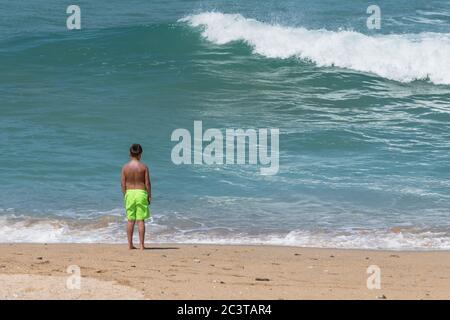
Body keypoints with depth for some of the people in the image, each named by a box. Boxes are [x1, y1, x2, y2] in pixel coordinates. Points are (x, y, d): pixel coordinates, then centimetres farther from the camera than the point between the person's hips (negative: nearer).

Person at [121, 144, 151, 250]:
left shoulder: (125, 167, -1)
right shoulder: (144, 167, -6)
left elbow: (123, 183, 1)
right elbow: (147, 183, -5)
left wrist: (125, 195, 11)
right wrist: (149, 196, 4)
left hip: (129, 193, 2)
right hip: (141, 193, -2)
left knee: (130, 220, 9)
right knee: (141, 220, 1)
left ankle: (130, 244, 10)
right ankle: (142, 245, 0)